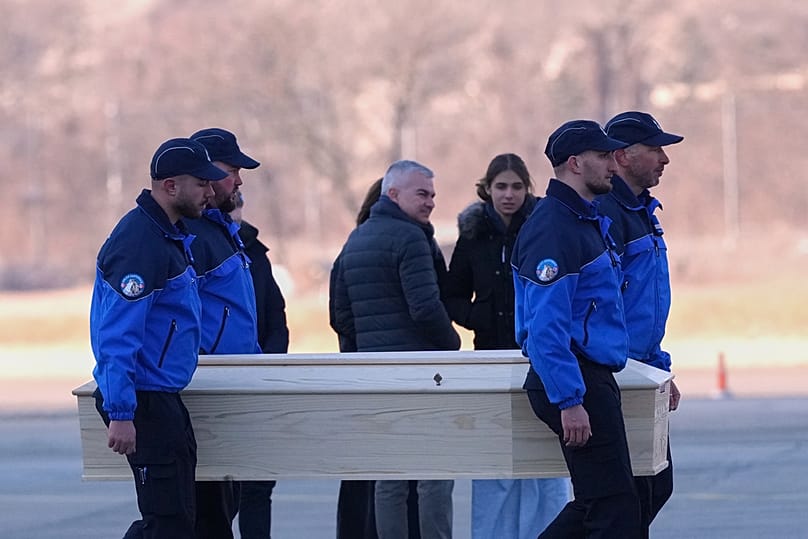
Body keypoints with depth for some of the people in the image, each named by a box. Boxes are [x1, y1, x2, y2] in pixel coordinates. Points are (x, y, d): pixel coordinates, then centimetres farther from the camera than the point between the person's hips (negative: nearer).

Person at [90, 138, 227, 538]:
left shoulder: (171, 235, 14)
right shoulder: (138, 242, -19)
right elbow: (116, 336, -24)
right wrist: (120, 413, -28)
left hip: (164, 396, 10)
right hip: (144, 401, -10)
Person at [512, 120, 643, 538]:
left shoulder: (588, 221, 17)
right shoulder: (552, 229, -16)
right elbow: (545, 327, -23)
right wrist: (570, 401, -26)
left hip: (594, 377, 10)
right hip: (577, 382, -10)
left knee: (598, 502, 13)